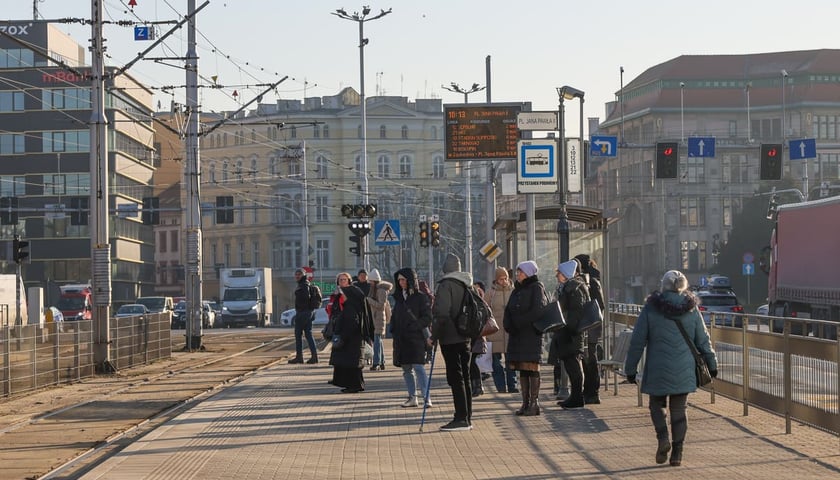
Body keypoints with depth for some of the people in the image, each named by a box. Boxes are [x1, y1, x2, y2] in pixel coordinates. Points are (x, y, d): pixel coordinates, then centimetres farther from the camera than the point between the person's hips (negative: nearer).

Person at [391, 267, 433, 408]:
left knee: (418, 367, -13)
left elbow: (427, 318, -8)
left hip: (416, 338, -7)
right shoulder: (399, 297, 14)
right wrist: (394, 331, 5)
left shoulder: (420, 297, -4)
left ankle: (426, 397, -13)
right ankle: (412, 397, 14)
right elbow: (394, 317, 19)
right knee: (407, 369, 8)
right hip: (401, 340, 7)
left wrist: (412, 327, -15)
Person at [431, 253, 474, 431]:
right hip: (465, 337, 8)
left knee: (455, 378, -7)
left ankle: (461, 418, -9)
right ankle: (467, 418, 15)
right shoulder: (466, 284, 11)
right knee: (464, 378, 11)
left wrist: (434, 336, -13)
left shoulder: (446, 285, -13)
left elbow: (442, 313, -20)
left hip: (450, 338, -8)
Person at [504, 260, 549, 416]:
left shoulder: (537, 288, -5)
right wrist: (509, 325, -6)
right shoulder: (517, 290, 16)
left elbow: (538, 310, -16)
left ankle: (534, 403, -3)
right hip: (517, 334, 7)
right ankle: (525, 403, 10)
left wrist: (520, 322, -14)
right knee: (522, 370, 7)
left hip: (532, 333, -7)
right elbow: (509, 310, 12)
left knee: (532, 368, -6)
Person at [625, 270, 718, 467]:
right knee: (679, 409, 10)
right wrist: (711, 364, 20)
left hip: (658, 370, -2)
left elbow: (637, 341, -4)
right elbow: (703, 341, 8)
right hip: (684, 370, 2)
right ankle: (677, 452, 7)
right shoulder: (692, 309, 1)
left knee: (657, 404, 15)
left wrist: (631, 368, 4)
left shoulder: (650, 309, -5)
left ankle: (663, 438, -8)